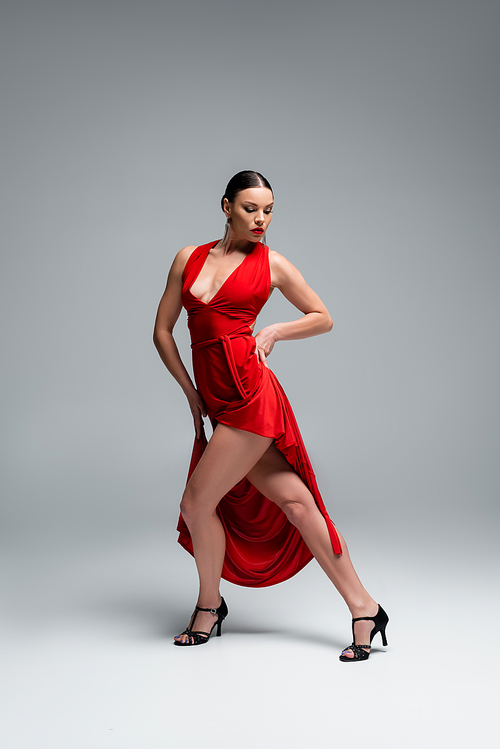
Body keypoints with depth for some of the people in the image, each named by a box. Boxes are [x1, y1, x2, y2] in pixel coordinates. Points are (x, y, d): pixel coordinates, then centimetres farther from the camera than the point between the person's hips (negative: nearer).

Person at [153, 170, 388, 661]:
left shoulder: (272, 265, 5)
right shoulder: (189, 258, 13)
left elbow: (323, 318, 14)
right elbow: (162, 331, 15)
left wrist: (275, 331, -2)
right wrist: (191, 393, 11)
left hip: (249, 394, -4)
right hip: (214, 401, 4)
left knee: (197, 501, -4)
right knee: (294, 499, 3)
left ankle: (209, 607, 22)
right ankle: (365, 609, 12)